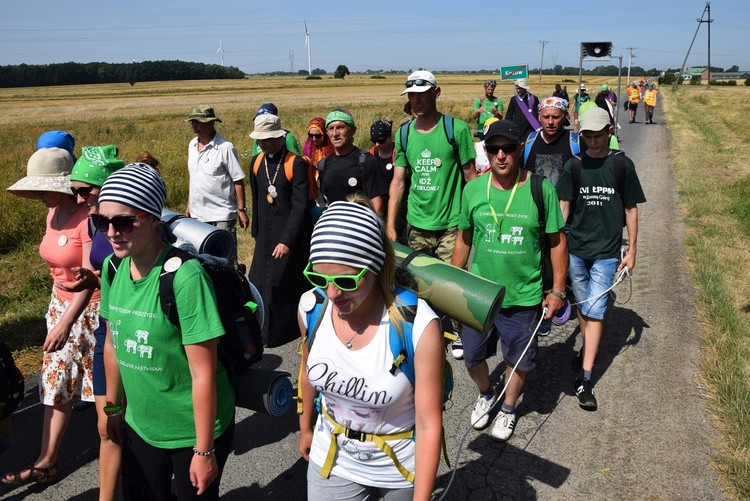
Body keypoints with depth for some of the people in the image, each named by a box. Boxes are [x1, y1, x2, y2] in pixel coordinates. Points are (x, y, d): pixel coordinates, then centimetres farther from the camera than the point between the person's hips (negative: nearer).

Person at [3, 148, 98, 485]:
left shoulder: (87, 218, -22)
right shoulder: (53, 214, 5)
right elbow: (61, 266, 12)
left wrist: (66, 323, -23)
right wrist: (58, 314, 14)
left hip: (90, 310, -8)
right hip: (61, 305, 8)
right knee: (55, 384, 13)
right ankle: (46, 463, 25)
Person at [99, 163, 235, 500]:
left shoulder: (185, 276, -26)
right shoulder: (113, 268, -5)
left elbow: (203, 373, -22)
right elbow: (113, 344, 8)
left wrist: (204, 450, -17)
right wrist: (113, 407, 16)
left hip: (193, 430, -6)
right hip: (140, 425, 6)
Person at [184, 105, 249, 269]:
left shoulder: (225, 148, -12)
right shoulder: (192, 145, 8)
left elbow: (238, 181, -10)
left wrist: (242, 210, -11)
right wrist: (189, 205, 16)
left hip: (221, 214, -7)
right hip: (197, 214, 7)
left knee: (226, 259, 0)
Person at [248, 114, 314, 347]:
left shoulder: (296, 164, -13)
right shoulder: (256, 162, 6)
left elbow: (300, 206, -16)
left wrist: (287, 240, -20)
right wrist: (256, 232, 16)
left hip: (291, 236, -6)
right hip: (266, 236, 6)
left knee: (277, 283, -4)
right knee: (259, 283, 5)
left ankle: (276, 333, 14)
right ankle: (263, 331, 20)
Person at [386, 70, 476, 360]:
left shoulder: (456, 129, -7)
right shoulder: (404, 133, 4)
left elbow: (470, 176, -2)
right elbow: (398, 181, 5)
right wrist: (390, 226, 1)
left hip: (450, 224, -3)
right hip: (417, 224, 4)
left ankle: (457, 330, 24)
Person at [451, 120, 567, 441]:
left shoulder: (540, 189, -11)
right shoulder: (473, 189, -5)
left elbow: (557, 242, -3)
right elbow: (463, 240, 6)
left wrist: (557, 290, -4)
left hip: (524, 297, -2)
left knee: (518, 361, 15)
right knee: (472, 357, 16)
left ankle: (508, 408, 44)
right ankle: (486, 394, 49)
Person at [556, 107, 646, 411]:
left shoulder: (622, 165, -2)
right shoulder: (574, 165, 2)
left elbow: (630, 209, 3)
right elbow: (564, 206, 4)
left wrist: (632, 250, 2)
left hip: (606, 251, -2)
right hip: (575, 247, 3)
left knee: (594, 310, -7)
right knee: (582, 305, 16)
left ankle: (585, 378, -5)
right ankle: (586, 349, 39)